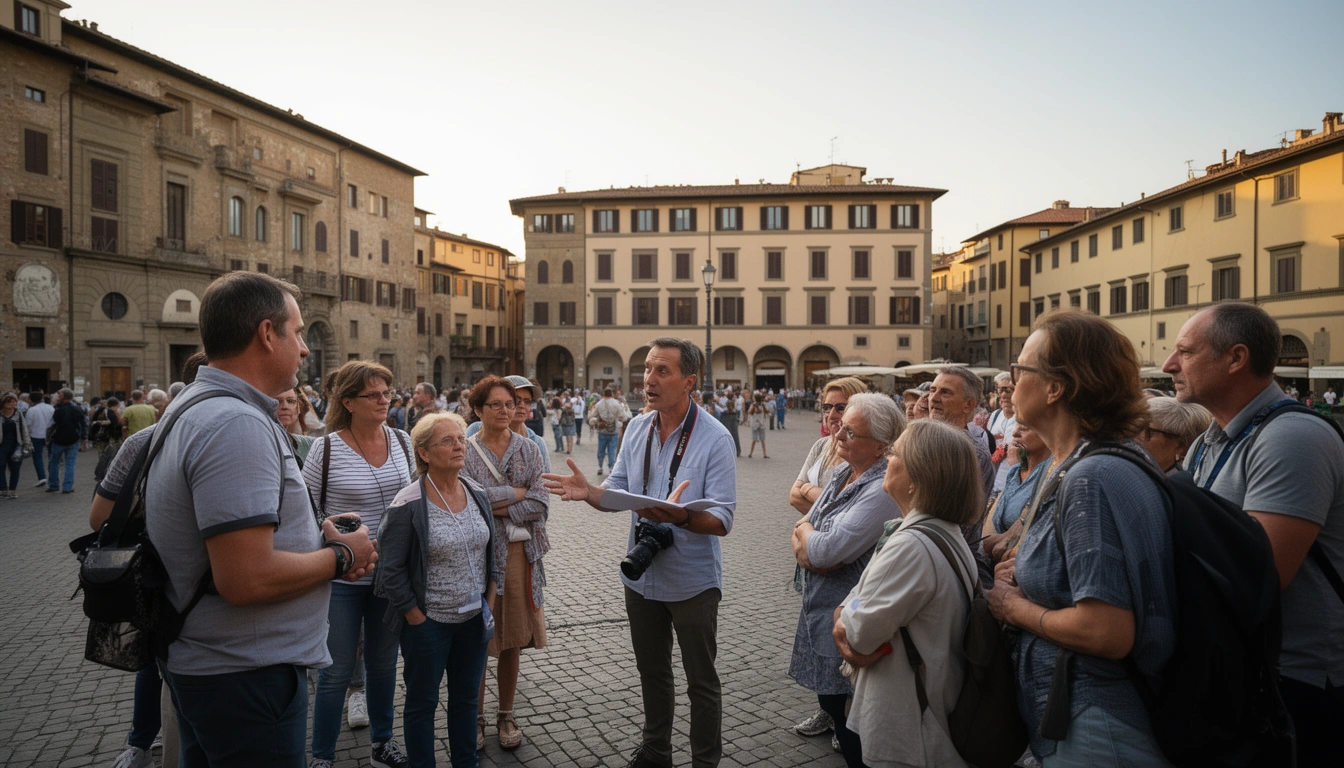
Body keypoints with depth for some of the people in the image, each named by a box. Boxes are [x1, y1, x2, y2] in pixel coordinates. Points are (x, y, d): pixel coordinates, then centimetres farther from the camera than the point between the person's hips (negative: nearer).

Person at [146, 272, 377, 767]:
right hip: (246, 675, -10)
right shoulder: (238, 424, -25)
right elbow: (247, 580, -31)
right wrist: (341, 555, -14)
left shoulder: (191, 409, 9)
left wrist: (315, 539, 7)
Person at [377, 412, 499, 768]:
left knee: (466, 697, 18)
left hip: (474, 619, 5)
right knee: (423, 702, 13)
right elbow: (391, 571, -13)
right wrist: (417, 618, -11)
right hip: (429, 623, -5)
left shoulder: (477, 494, 0)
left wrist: (489, 600, 7)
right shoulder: (408, 505, -17)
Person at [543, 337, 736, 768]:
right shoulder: (637, 428, -1)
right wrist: (588, 491, -19)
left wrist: (677, 516, -41)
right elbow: (617, 493, 2)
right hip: (642, 576, 6)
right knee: (651, 671, 24)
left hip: (691, 581, -5)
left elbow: (722, 519, -23)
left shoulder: (714, 438, -19)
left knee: (701, 681, 13)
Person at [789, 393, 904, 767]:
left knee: (848, 714, 7)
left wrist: (804, 531, -7)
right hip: (820, 609, 8)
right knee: (828, 698, 20)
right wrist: (806, 546, -14)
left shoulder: (882, 490, -24)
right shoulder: (843, 473, 4)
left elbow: (825, 551, -28)